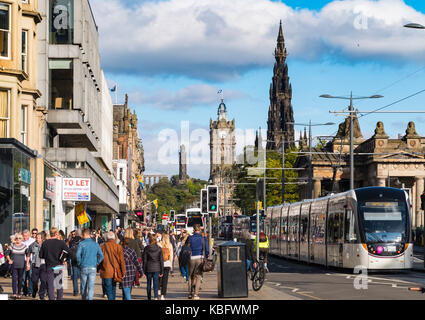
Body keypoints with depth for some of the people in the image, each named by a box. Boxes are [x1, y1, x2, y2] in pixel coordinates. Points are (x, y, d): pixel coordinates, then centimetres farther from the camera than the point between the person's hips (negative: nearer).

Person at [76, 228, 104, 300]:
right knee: (91, 286, -1)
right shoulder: (96, 244, 4)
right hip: (93, 267, 1)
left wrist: (79, 264, 1)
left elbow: (78, 255, -12)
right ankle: (90, 298, -12)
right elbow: (101, 256, -1)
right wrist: (97, 263, 9)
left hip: (84, 267, -1)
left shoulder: (81, 244, -4)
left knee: (83, 286, 12)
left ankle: (84, 298, 22)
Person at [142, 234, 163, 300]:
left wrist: (144, 271, 2)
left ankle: (149, 298, 23)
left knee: (149, 284, 15)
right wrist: (161, 271, 5)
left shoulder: (146, 248, -5)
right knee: (156, 284, 0)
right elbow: (161, 260, -1)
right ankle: (155, 297, -20)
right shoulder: (159, 248, -3)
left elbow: (144, 260, -3)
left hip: (148, 268, 0)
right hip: (156, 268, 0)